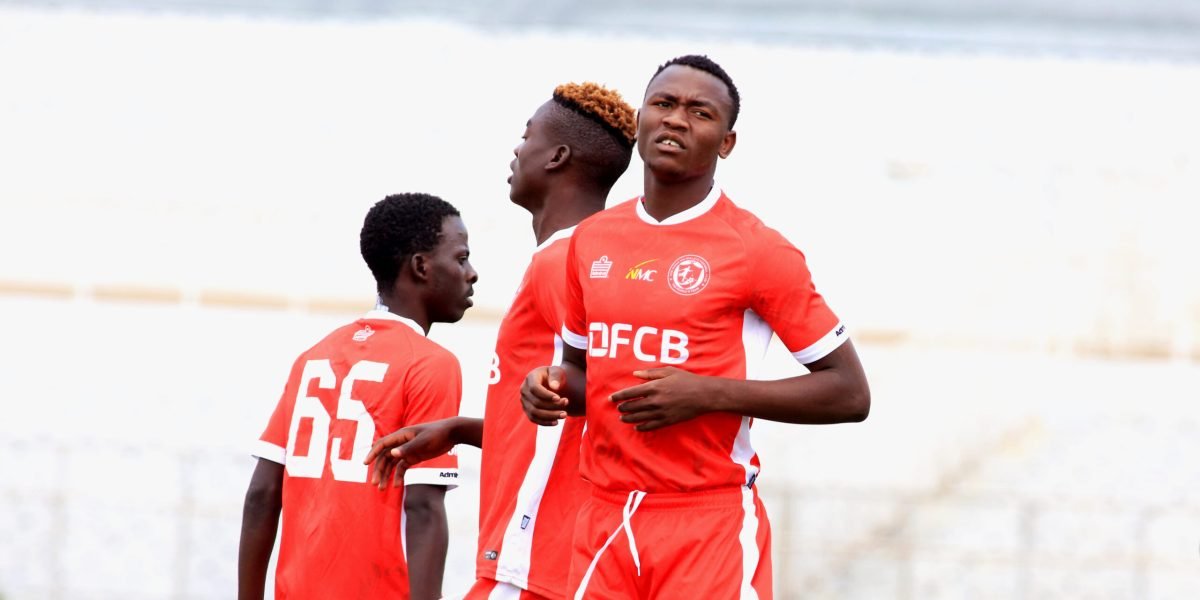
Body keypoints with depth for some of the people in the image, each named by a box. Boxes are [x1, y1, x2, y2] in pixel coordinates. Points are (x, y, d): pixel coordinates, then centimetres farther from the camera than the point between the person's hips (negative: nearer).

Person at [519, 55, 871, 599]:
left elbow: (849, 393, -7)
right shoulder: (591, 240, 11)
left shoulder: (755, 249, -7)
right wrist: (553, 386, 1)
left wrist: (710, 395, -16)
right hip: (604, 523, 5)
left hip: (712, 528, -5)